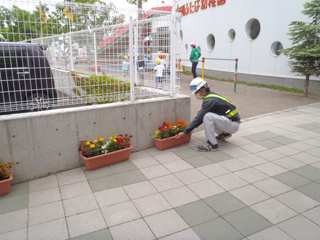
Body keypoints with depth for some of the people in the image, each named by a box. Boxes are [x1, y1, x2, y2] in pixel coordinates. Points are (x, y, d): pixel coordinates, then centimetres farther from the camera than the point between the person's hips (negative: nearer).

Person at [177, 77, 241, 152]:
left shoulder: (210, 100, -21)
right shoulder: (210, 96, 7)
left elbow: (199, 117, -24)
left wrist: (185, 132, -20)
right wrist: (190, 128, 10)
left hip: (233, 125, -10)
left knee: (207, 117, -28)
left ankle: (212, 144, -18)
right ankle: (223, 134, 19)